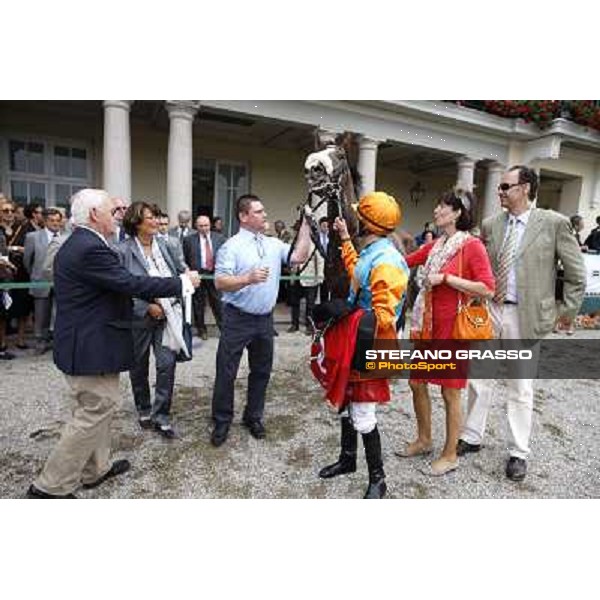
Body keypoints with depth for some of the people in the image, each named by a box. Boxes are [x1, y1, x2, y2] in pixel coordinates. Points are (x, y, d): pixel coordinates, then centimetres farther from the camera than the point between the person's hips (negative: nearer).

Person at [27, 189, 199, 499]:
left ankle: (96, 468, 36)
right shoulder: (90, 249, -23)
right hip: (91, 346, -11)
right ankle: (50, 486, 14)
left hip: (86, 341, 11)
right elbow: (132, 284, -25)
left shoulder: (77, 244, 11)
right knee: (95, 412, 1)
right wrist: (182, 281, -16)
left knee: (97, 408, 21)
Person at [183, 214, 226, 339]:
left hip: (216, 274, 0)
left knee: (218, 303, 6)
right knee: (199, 304, 8)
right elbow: (184, 259, 3)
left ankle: (223, 327, 19)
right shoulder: (189, 240, 1)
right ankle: (201, 329, 23)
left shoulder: (219, 238, 4)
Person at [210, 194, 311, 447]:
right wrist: (248, 278, -30)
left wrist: (305, 224, -3)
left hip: (264, 319, 5)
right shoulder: (231, 246, -9)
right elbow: (220, 283, -15)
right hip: (237, 319, -5)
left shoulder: (274, 244, 9)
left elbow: (299, 256, -3)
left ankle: (253, 416, 33)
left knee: (261, 371, 15)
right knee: (226, 372, 5)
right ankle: (222, 421, 23)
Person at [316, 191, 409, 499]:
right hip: (354, 341, 10)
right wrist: (345, 239, 29)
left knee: (363, 415, -1)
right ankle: (347, 458, 41)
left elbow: (383, 317, -27)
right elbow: (357, 274, 27)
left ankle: (377, 479, 21)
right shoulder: (370, 252, 5)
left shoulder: (385, 262, -24)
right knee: (346, 402, 21)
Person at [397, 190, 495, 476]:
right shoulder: (434, 246, 9)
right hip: (427, 325, 7)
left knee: (450, 392, 5)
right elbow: (404, 261, 14)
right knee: (417, 382, 14)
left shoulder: (472, 246, -12)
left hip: (454, 327, -7)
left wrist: (445, 278, -20)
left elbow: (487, 289, -19)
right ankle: (423, 440, 35)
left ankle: (450, 455, 24)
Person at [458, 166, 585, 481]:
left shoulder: (553, 223, -6)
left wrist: (569, 310, 2)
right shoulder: (490, 224, 5)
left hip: (524, 315, -4)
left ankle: (518, 453, 24)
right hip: (488, 310, 4)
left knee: (520, 387, 7)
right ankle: (471, 437, 30)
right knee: (477, 377, 12)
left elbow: (576, 274, 1)